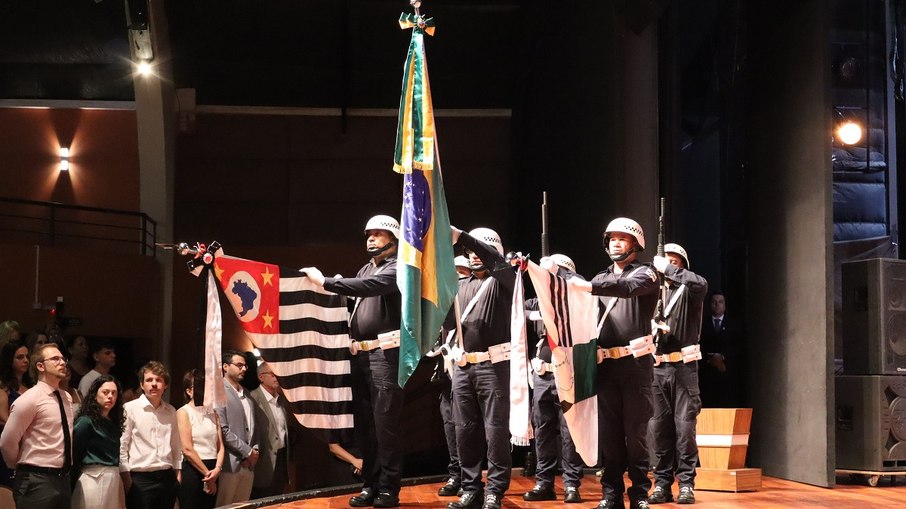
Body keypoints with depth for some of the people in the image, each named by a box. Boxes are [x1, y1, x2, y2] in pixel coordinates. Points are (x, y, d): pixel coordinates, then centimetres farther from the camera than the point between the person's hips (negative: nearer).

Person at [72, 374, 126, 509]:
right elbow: (74, 454, -7)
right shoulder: (85, 421, -8)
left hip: (114, 479, 7)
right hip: (94, 480, -7)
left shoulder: (113, 423, 14)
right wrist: (75, 481, -2)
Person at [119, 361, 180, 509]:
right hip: (140, 480, -5)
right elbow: (121, 446, -6)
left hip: (167, 478, 5)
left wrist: (177, 475, 13)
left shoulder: (171, 411, 11)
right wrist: (127, 478, -8)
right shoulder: (130, 409, -5)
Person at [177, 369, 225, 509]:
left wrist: (217, 469, -9)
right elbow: (187, 449, -11)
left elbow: (220, 445, 8)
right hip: (192, 471, -6)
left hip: (212, 471, 6)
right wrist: (207, 474, -9)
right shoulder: (183, 412, -4)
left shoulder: (212, 412, 14)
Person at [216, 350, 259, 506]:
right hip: (230, 462, -7)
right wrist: (247, 452, -12)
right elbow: (222, 429, -15)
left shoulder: (246, 394, 18)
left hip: (248, 463, 7)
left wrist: (255, 450, 3)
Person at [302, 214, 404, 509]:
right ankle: (370, 485, 14)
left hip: (385, 352, -7)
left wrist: (325, 282, -22)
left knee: (385, 422, -8)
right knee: (364, 423, 8)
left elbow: (369, 287, -21)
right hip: (360, 353, 8)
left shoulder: (397, 267, -4)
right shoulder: (366, 269, 22)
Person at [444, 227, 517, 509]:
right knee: (465, 431, 6)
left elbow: (495, 260, -21)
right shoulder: (461, 286, 19)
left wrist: (460, 235, -30)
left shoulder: (503, 279, 2)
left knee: (495, 431, -4)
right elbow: (449, 323, 15)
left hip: (493, 364, -6)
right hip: (463, 366, 6)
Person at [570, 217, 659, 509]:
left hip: (636, 362, -4)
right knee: (608, 432, 4)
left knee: (635, 432, -2)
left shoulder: (645, 274, 3)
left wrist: (589, 286, -29)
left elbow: (629, 286, -21)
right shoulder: (602, 279, 19)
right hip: (605, 364, 4)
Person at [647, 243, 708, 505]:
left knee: (684, 426, -6)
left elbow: (701, 284, -20)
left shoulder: (688, 291, 5)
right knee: (659, 427, 2)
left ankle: (686, 483, -3)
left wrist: (669, 270, -15)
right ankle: (662, 483, 7)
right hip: (657, 367, 3)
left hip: (683, 366, -3)